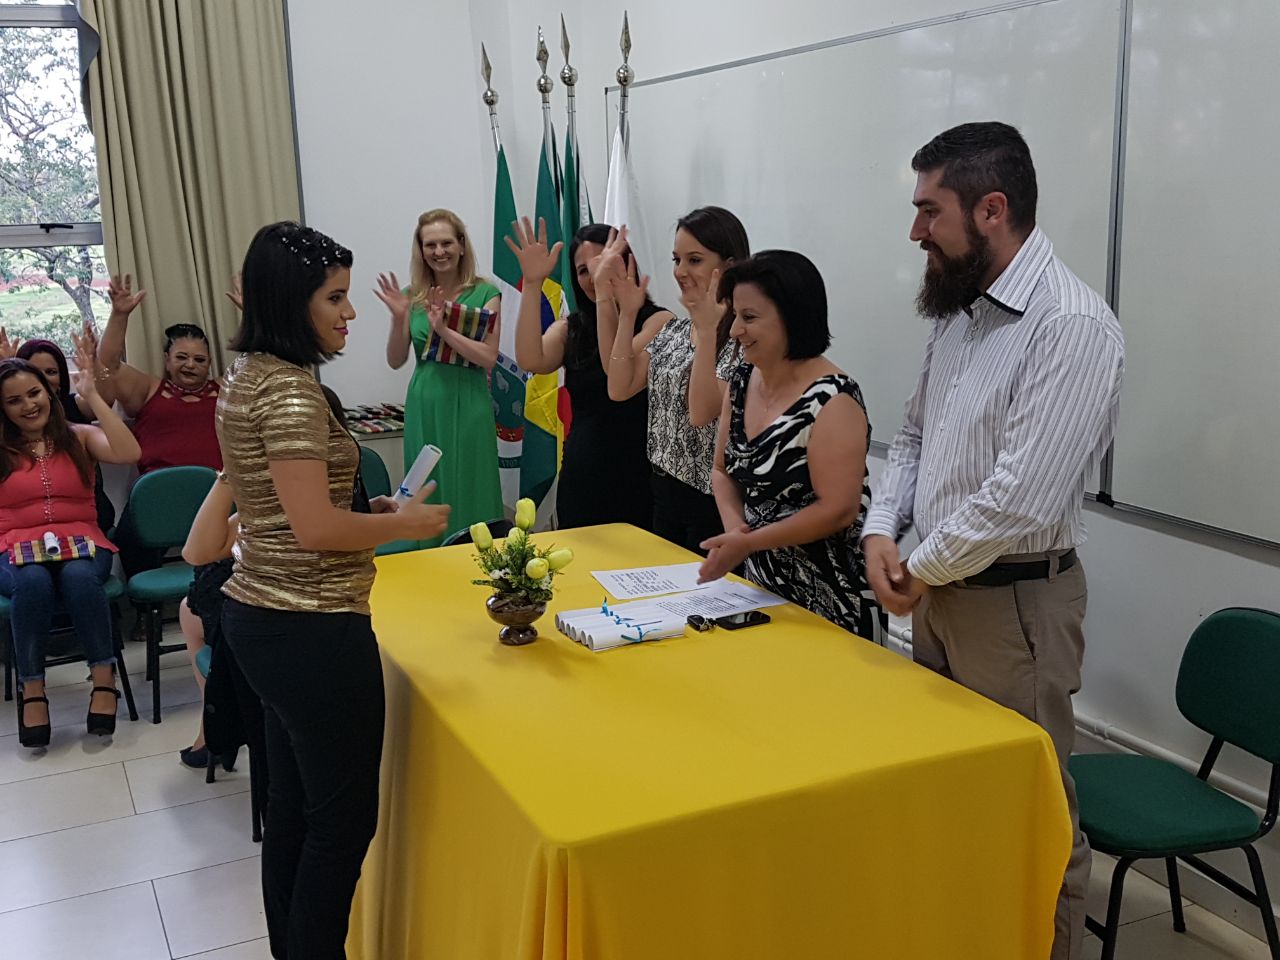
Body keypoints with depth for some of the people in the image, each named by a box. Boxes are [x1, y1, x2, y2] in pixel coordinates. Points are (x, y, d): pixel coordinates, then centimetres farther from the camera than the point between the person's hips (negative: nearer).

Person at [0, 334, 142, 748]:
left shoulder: (78, 436, 9)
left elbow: (129, 453, -10)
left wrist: (92, 395, -10)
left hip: (80, 543, 0)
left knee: (78, 577, -36)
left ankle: (104, 675, -21)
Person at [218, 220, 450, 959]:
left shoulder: (247, 375, 10)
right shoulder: (290, 388, -20)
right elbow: (315, 529, -25)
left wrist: (373, 515, 14)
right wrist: (405, 523, -10)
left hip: (261, 615, 10)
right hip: (312, 630, -10)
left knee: (293, 806, 20)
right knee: (345, 816, 4)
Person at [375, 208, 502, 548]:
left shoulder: (485, 293, -3)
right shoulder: (413, 296, 5)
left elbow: (489, 358, -12)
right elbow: (396, 361, 4)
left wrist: (443, 329, -22)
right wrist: (399, 318, -12)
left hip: (467, 406, -3)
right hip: (424, 407, 3)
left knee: (468, 491, 3)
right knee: (427, 493, 10)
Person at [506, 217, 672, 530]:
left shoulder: (658, 320, -5)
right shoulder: (569, 328, 7)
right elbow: (531, 361, -13)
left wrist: (608, 299, -23)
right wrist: (533, 283, -15)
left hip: (637, 480, -3)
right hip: (579, 479, 4)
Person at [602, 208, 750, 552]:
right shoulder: (675, 329, 8)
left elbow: (701, 412, -25)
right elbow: (620, 388, 2)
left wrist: (707, 329, -31)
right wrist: (627, 313, -2)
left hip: (713, 499, -7)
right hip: (665, 489, 7)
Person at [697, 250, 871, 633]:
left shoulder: (831, 400, -20)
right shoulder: (741, 380, 3)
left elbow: (838, 509, -22)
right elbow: (723, 471, 11)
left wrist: (748, 543, -20)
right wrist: (734, 527, -8)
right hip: (757, 580, 7)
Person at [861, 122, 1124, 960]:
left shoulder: (1071, 325, -21)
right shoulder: (960, 310, 7)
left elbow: (1019, 503, -26)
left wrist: (921, 572, -12)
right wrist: (882, 531, 0)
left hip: (1015, 599, -8)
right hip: (940, 586, 9)